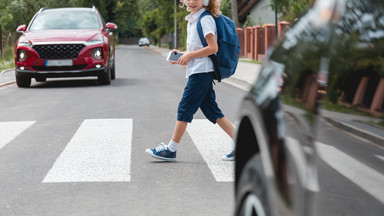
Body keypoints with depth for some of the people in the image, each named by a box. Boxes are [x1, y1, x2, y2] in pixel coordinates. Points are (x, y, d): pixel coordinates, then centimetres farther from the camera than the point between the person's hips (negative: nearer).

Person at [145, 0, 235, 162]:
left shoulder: (206, 19, -10)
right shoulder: (192, 20, 19)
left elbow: (213, 48, -18)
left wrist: (189, 55, -13)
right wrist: (182, 56, 8)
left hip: (201, 71, -10)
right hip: (197, 72, 10)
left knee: (185, 109, -6)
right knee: (211, 111, 8)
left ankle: (171, 150, -1)